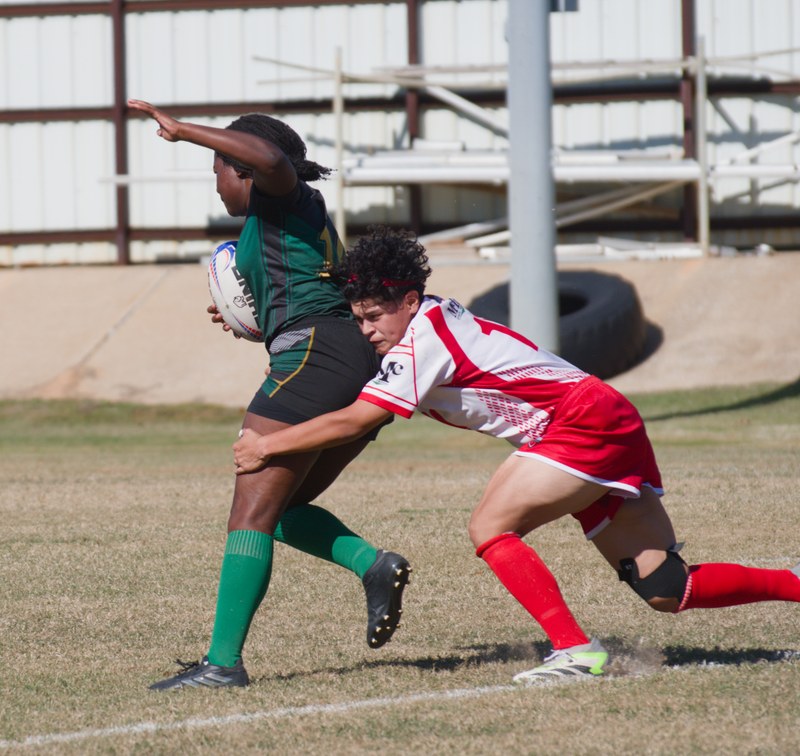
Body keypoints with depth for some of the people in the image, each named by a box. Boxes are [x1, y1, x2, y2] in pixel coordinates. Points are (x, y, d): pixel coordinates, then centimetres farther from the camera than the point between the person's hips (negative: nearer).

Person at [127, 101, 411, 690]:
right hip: (368, 363, 10)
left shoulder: (279, 199, 3)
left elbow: (270, 158, -21)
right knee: (280, 508, 17)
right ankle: (374, 564, -6)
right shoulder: (312, 215, 28)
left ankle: (224, 661, -18)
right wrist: (258, 322, 36)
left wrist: (182, 130, -15)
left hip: (312, 357, -10)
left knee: (253, 510, -11)